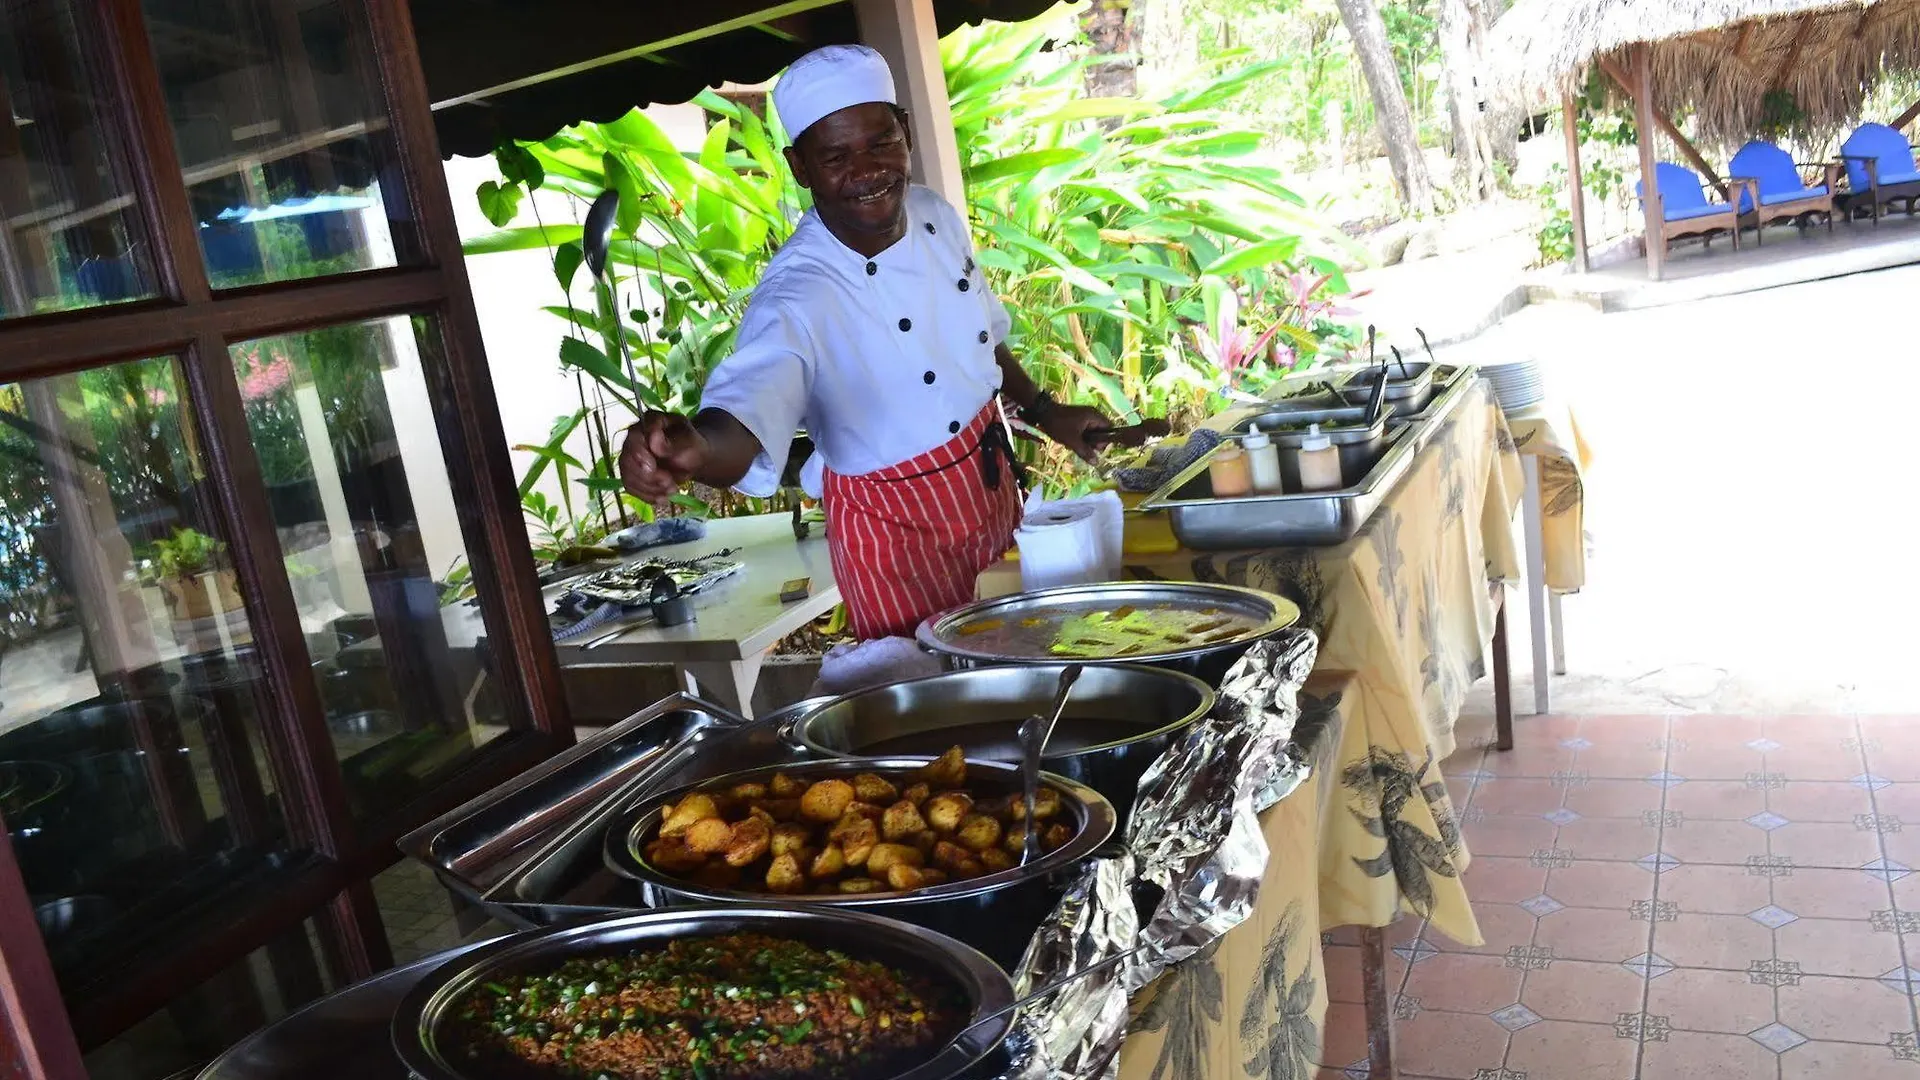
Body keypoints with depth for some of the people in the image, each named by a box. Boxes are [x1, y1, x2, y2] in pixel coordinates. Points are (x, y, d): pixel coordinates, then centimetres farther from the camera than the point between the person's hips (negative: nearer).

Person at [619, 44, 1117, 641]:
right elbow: (746, 409, -47)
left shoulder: (937, 217, -7)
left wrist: (1043, 410, 12)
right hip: (901, 540, -7)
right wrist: (692, 450, -67)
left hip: (997, 496, 7)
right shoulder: (797, 296, -29)